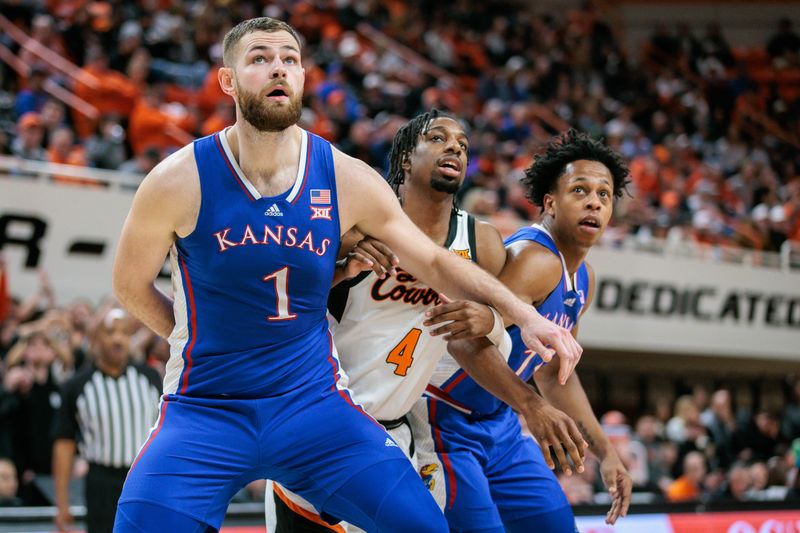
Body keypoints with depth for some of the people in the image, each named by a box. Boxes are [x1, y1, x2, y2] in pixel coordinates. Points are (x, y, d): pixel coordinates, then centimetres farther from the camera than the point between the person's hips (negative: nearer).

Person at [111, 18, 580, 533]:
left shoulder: (347, 179, -4)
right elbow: (132, 285, 4)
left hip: (314, 400, 2)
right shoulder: (179, 181, -12)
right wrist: (208, 345, 7)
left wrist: (524, 314, -2)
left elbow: (434, 261, 7)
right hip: (204, 411, -2)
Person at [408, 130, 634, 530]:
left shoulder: (582, 280, 7)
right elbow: (469, 341, -39)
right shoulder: (534, 259, -24)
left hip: (499, 424, 10)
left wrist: (605, 452, 19)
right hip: (448, 422, -10)